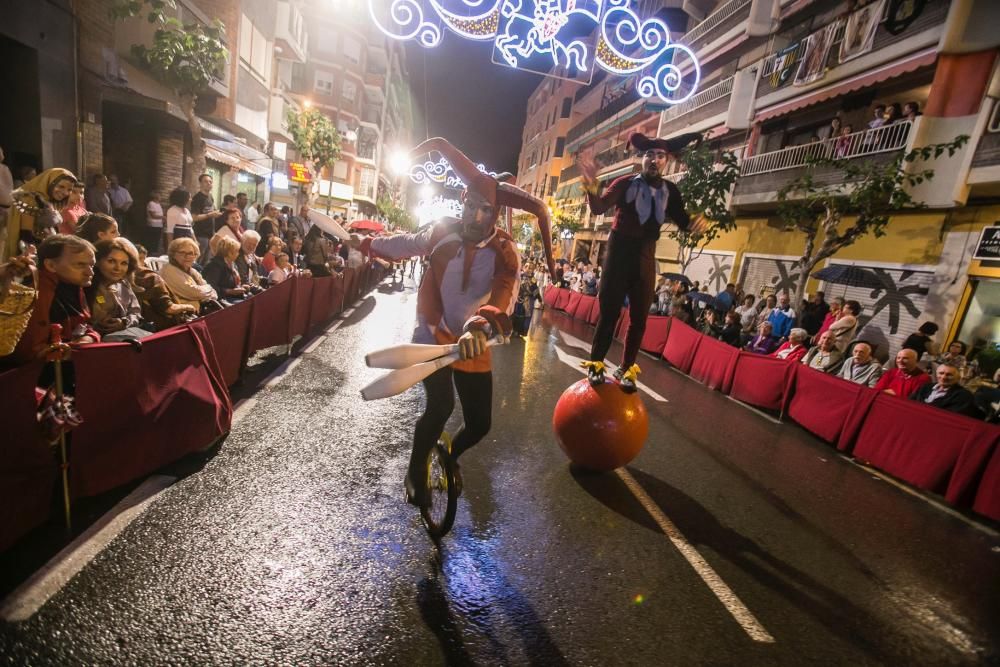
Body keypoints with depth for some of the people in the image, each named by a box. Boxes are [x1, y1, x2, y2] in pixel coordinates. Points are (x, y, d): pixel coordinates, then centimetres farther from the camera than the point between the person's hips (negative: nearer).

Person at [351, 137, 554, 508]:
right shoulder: (442, 233, -7)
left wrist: (481, 325, -53)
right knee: (440, 406, -20)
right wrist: (366, 244, 29)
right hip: (433, 337, -1)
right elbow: (405, 244, 14)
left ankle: (451, 456, 40)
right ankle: (416, 470, 12)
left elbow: (504, 295, -31)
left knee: (480, 423, 2)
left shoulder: (505, 252, -11)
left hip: (473, 345, 1)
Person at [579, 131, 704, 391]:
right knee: (609, 311, -3)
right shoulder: (625, 182, -4)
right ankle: (595, 364, 8)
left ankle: (626, 369, 13)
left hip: (645, 257, 3)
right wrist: (592, 189, -33)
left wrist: (697, 223, -17)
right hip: (619, 252, -3)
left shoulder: (670, 190, 5)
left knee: (639, 317, 3)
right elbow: (599, 208, -13)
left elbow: (682, 222, 6)